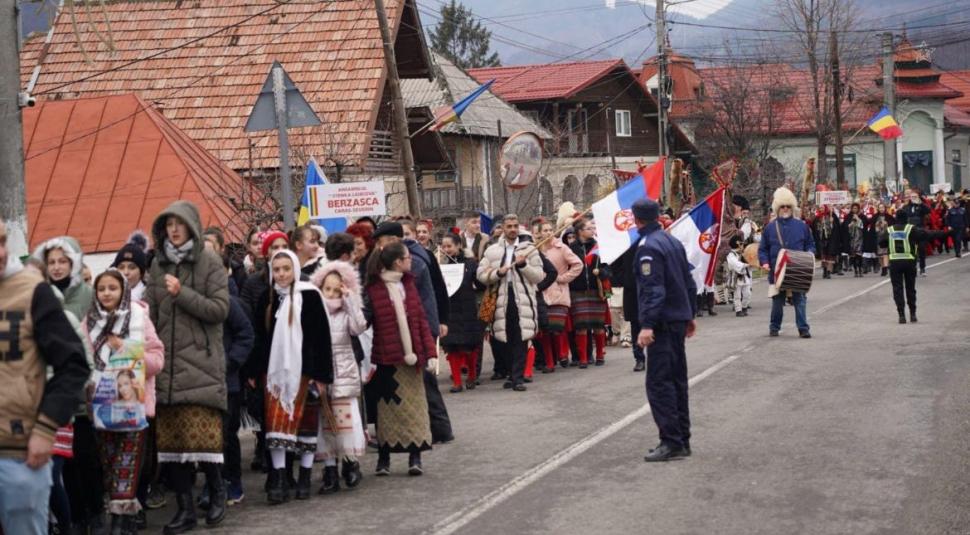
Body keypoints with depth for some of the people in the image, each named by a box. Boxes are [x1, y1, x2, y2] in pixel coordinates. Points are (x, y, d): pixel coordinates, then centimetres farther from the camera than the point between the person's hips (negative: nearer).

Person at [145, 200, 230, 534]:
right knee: (169, 437, 1)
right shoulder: (158, 264, 13)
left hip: (200, 362, -4)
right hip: (166, 363, 4)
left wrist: (182, 293, -13)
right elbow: (150, 312, 13)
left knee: (201, 434, -8)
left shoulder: (210, 262, 1)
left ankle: (216, 489, 15)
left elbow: (220, 309, -6)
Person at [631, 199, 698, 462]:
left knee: (658, 382, -8)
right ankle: (682, 440, 19)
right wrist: (690, 315, 25)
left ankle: (671, 442, -11)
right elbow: (689, 281, 18)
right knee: (677, 379, 14)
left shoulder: (648, 246, -15)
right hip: (679, 318, 9)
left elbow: (653, 289, -22)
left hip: (662, 321, -9)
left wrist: (647, 325, -25)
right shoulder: (673, 241, 13)